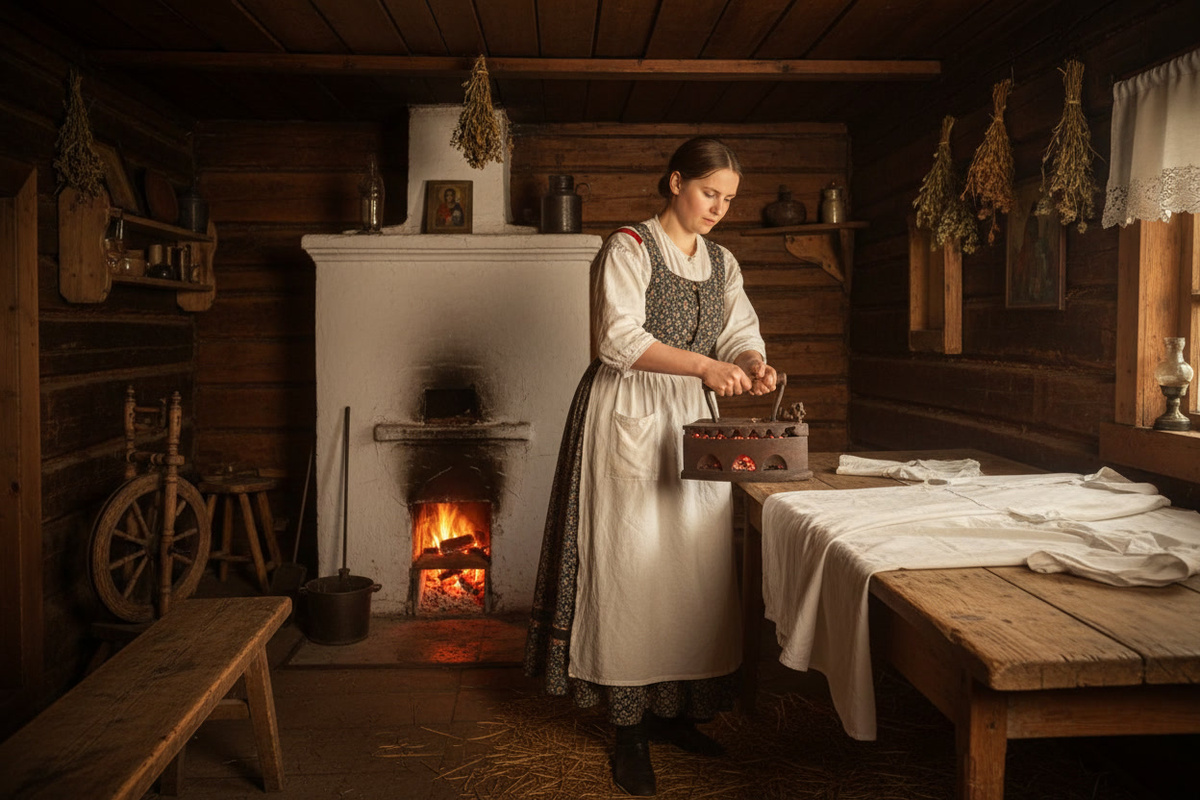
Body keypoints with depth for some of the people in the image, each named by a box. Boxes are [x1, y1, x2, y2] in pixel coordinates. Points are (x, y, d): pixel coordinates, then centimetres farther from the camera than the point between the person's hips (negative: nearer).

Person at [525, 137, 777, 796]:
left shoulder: (723, 263, 15)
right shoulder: (629, 249, -6)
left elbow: (741, 334, 11)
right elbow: (619, 339, -17)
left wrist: (753, 365, -13)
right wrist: (703, 365, -26)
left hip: (694, 421, 7)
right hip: (629, 420, -6)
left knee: (697, 561, 6)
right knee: (631, 562, -4)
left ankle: (674, 710, 20)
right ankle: (629, 729, 8)